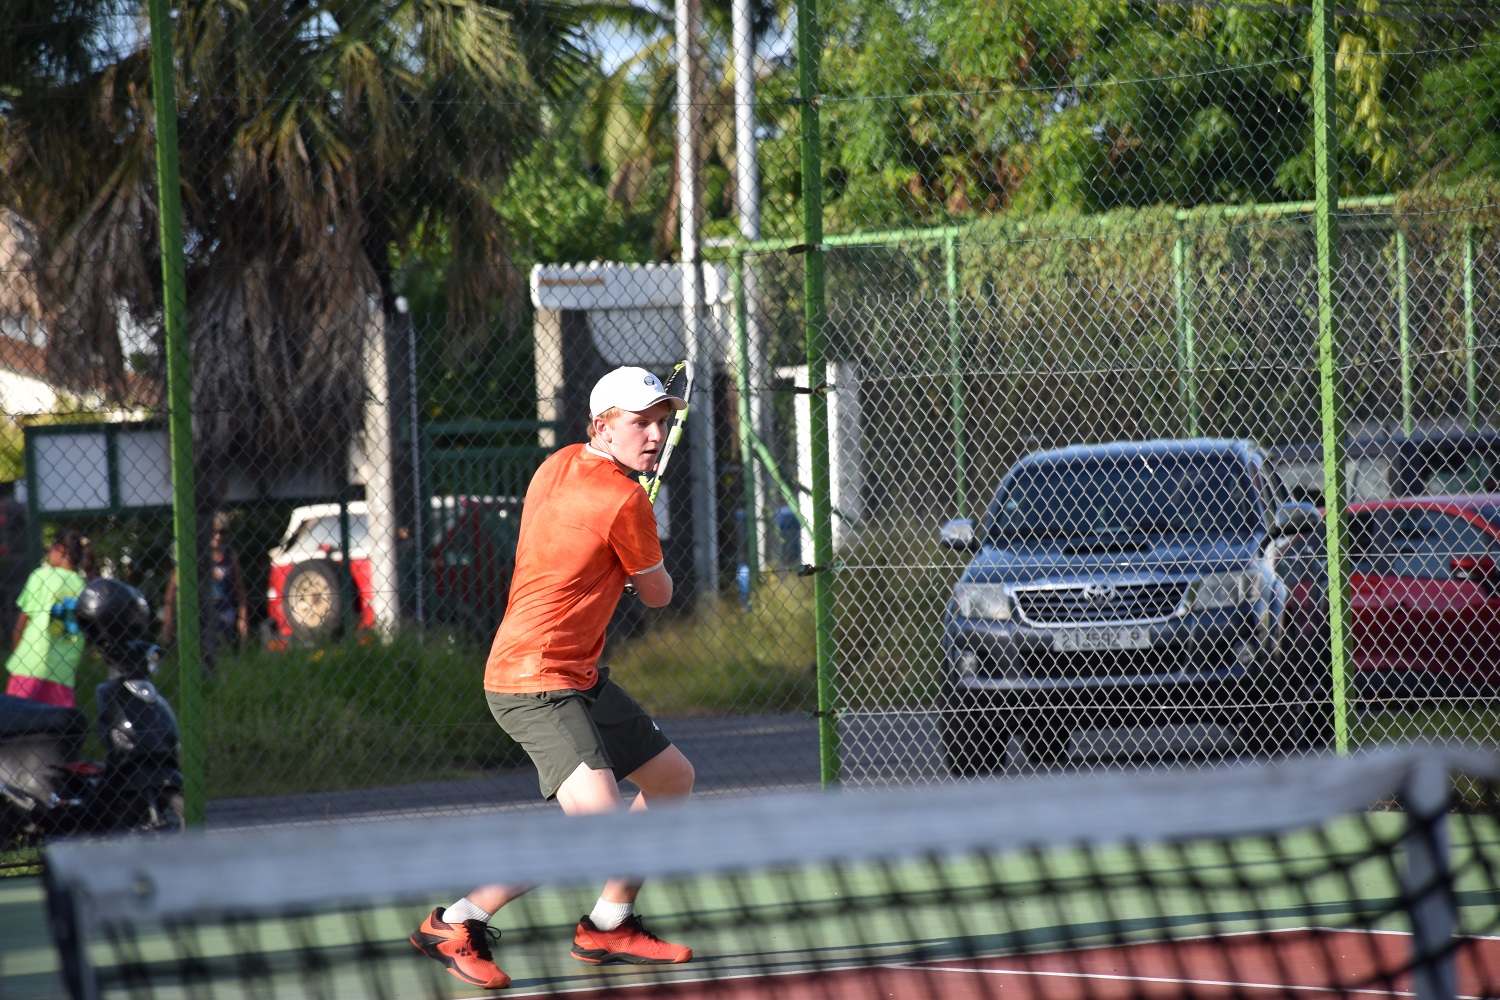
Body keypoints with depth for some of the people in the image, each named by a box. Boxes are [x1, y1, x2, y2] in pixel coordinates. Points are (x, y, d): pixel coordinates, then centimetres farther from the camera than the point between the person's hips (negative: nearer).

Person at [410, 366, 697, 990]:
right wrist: (647, 559, 19)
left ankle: (608, 926, 29)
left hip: (579, 678, 11)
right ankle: (455, 926, -14)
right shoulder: (623, 501, -18)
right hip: (535, 684, -11)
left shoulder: (561, 464, 9)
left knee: (673, 778, 20)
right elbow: (657, 593, -2)